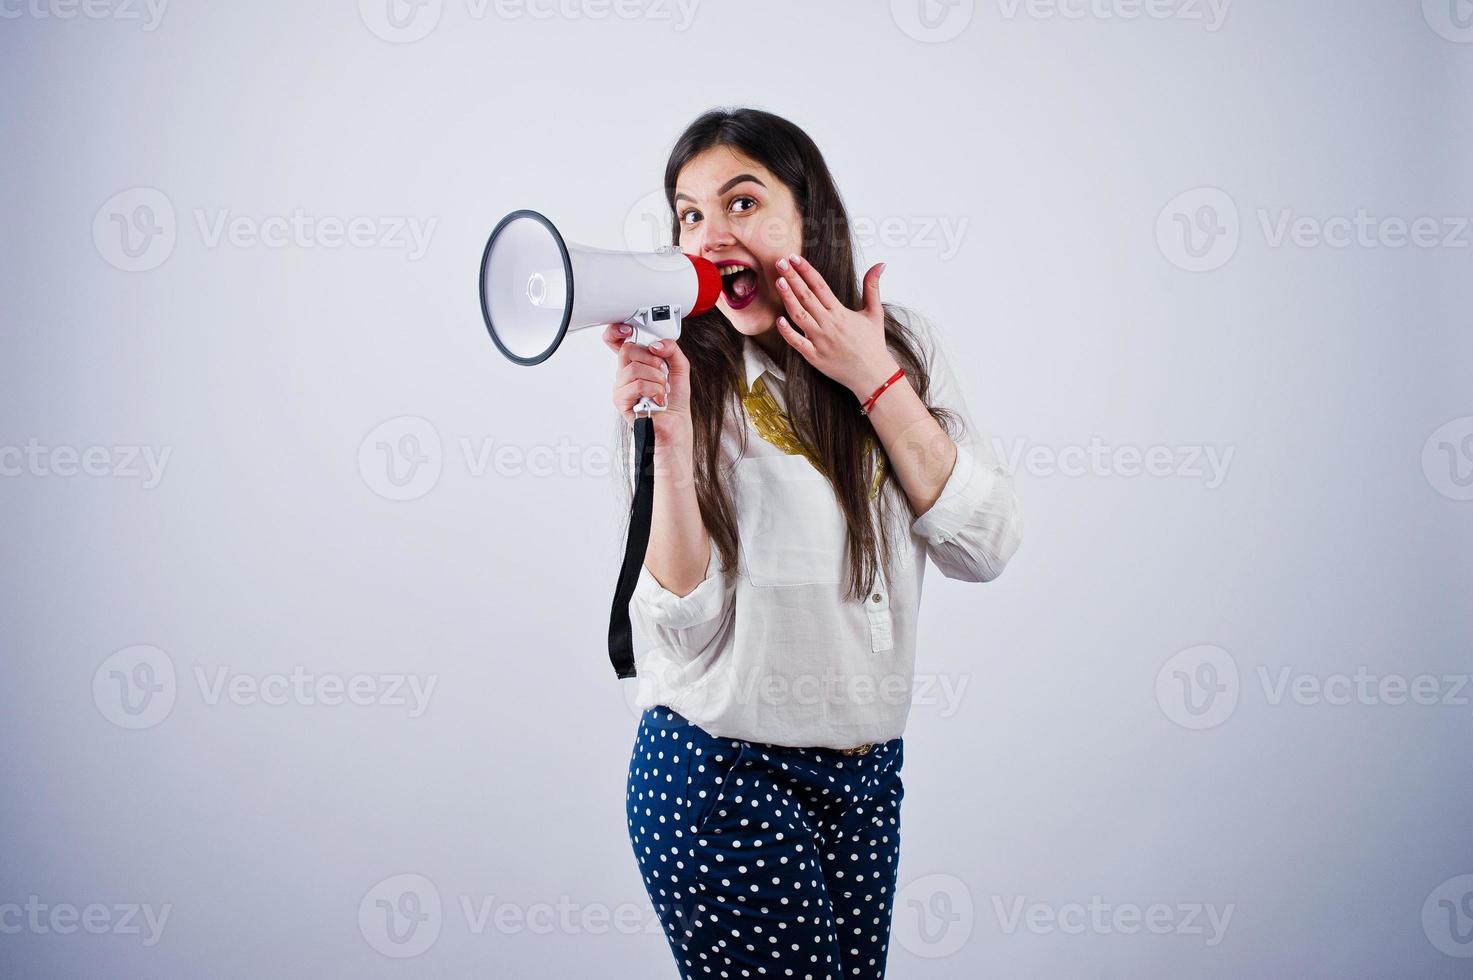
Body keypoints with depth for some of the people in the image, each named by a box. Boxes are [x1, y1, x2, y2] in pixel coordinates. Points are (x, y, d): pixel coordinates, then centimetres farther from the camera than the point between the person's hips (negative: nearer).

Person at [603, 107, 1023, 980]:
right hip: (721, 776, -4)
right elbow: (682, 633, -15)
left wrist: (876, 379, -13)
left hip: (869, 774, 4)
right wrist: (671, 434, -25)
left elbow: (985, 546, -7)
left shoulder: (903, 344, 0)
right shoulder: (678, 382, -8)